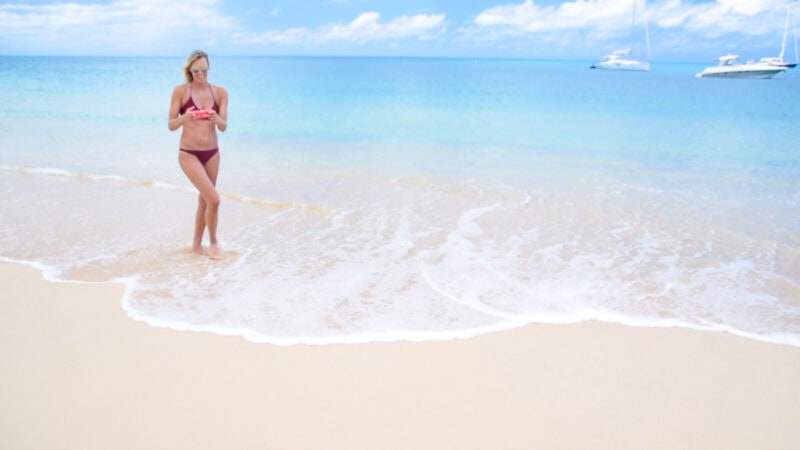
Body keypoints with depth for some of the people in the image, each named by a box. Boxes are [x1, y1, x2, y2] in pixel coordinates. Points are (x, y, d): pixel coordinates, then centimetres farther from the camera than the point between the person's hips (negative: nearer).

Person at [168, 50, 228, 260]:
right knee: (213, 199, -14)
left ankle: (197, 245, 29)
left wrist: (216, 119, -25)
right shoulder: (180, 91, -6)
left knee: (204, 201, 13)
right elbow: (171, 125, -7)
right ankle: (213, 241, 9)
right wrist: (185, 118, -27)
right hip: (189, 154, -4)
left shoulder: (220, 92, 1)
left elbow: (224, 126, -3)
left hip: (212, 153, 4)